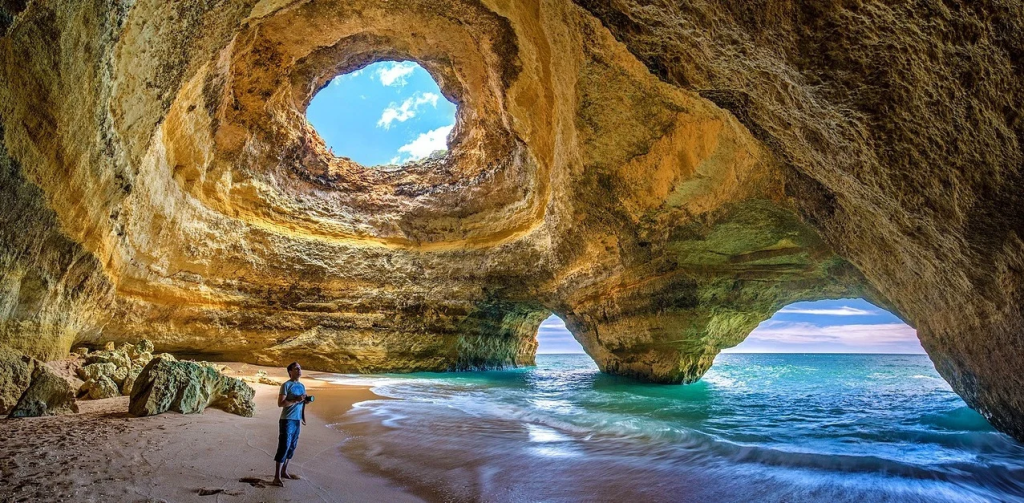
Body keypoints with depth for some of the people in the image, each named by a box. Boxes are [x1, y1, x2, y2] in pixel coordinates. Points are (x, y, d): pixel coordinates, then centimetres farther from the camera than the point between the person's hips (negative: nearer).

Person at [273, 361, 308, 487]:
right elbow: (280, 403, -17)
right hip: (287, 420, -7)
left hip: (297, 420, 7)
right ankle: (277, 477, -3)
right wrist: (296, 400, -22)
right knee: (284, 447, -8)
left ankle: (284, 472, 25)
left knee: (292, 447, 13)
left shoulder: (302, 386, 12)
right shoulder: (286, 385, -10)